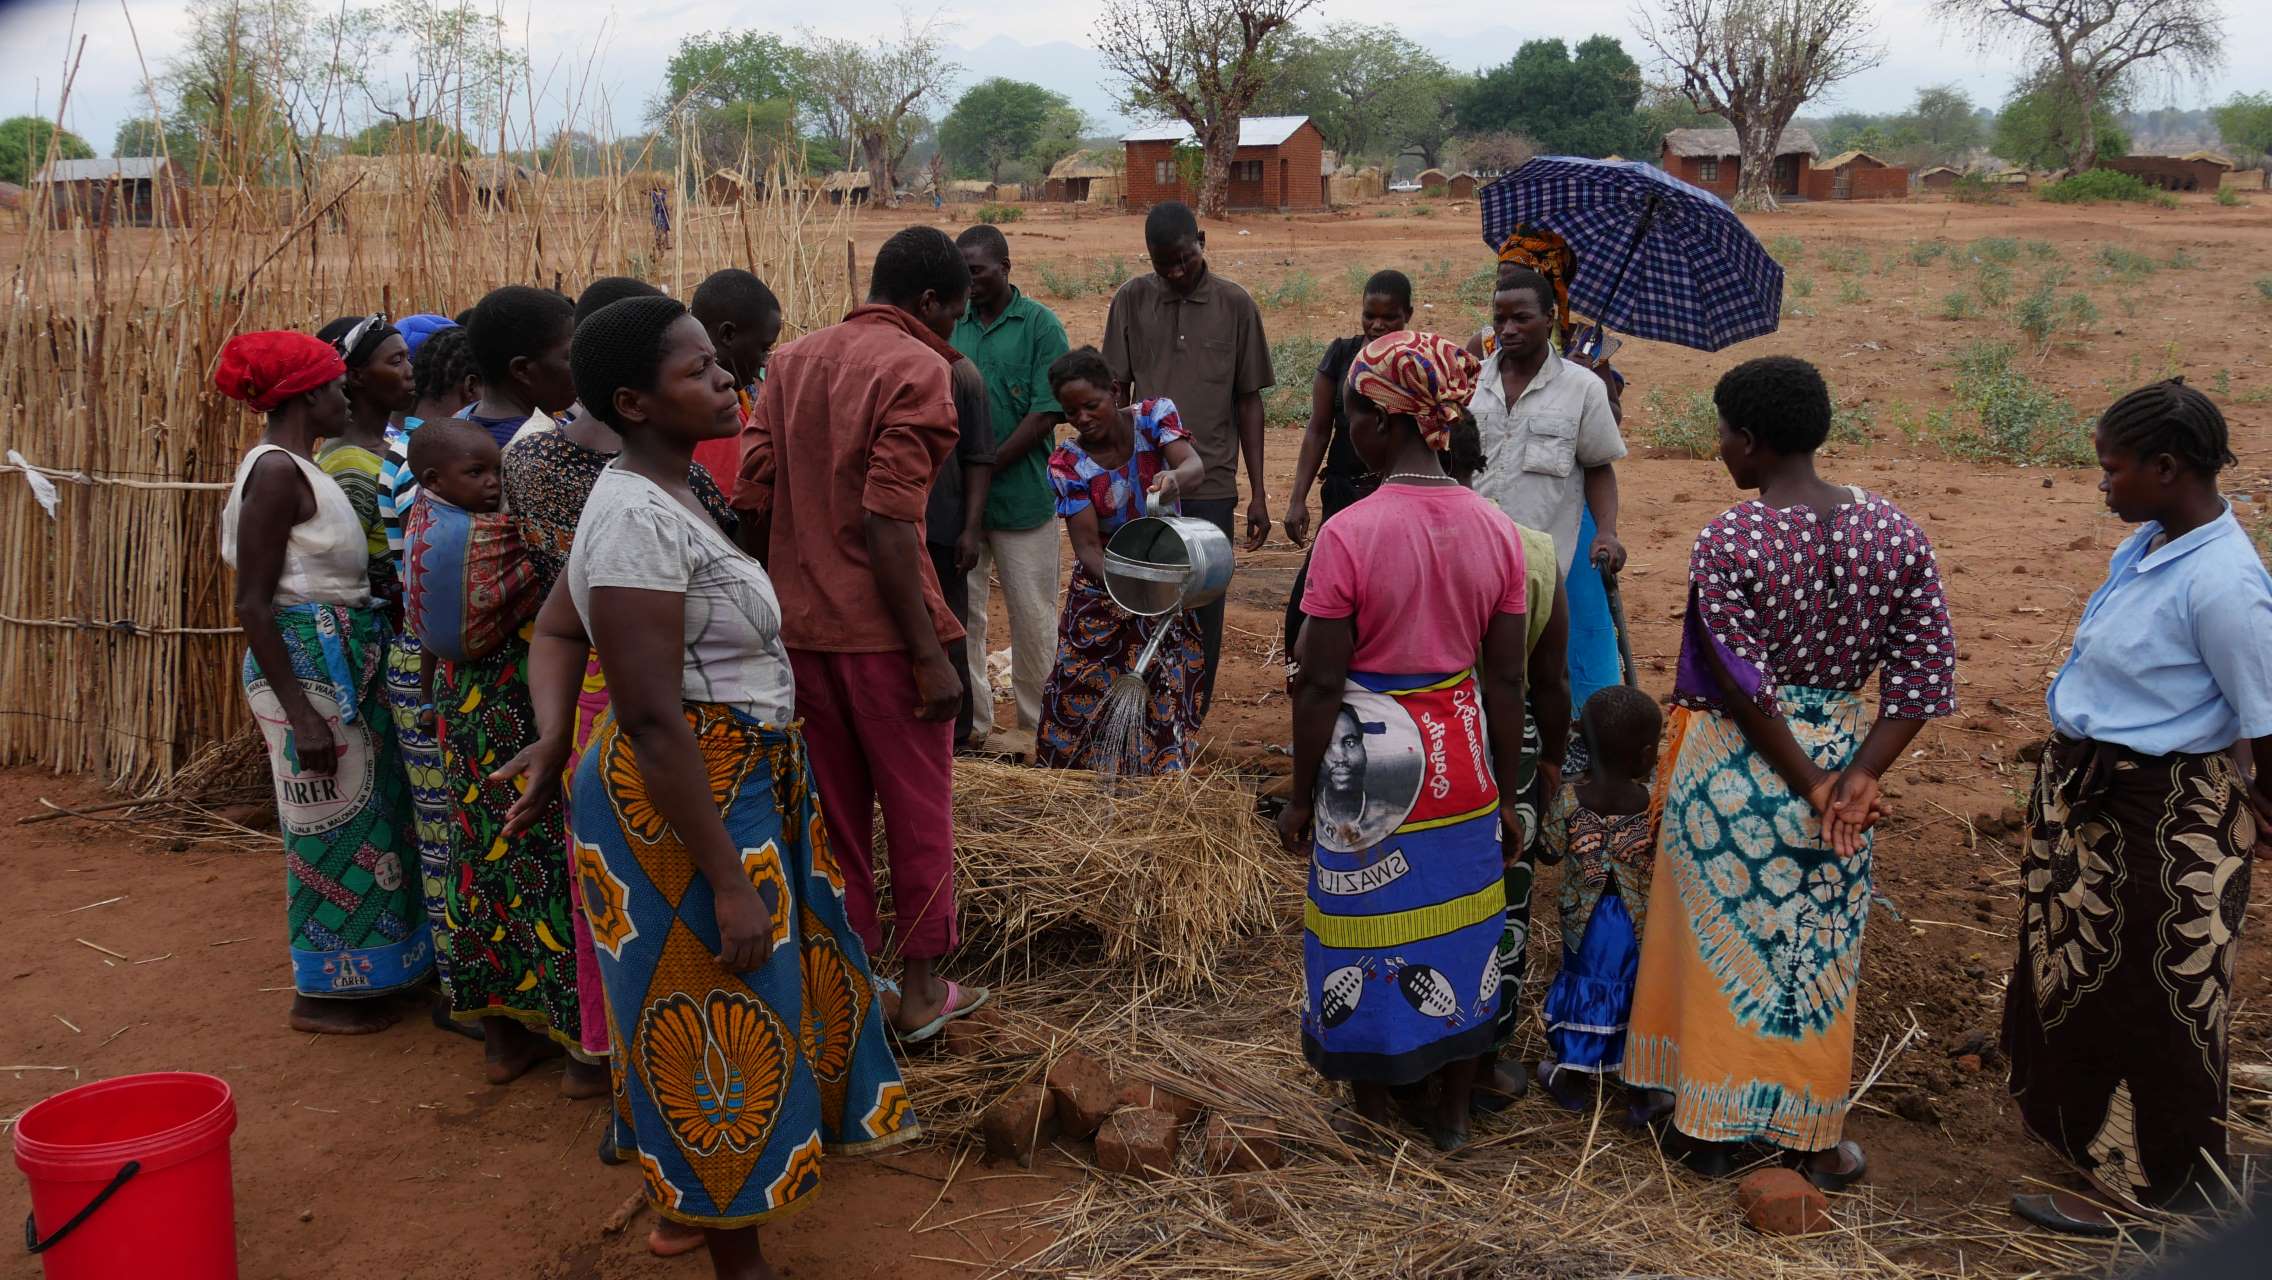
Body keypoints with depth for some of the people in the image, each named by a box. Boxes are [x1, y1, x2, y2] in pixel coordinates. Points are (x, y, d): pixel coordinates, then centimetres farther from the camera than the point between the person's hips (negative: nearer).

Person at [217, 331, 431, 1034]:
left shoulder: (298, 467, 11)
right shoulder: (276, 471, -17)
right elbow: (253, 604, -20)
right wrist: (299, 713, -23)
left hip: (342, 658, 10)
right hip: (307, 660, -10)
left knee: (361, 814, 17)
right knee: (333, 825, 0)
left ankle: (350, 970, 30)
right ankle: (321, 995, 14)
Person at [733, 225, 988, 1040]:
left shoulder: (792, 362, 9)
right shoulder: (917, 369, -11)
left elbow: (751, 502, 5)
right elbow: (886, 524, -20)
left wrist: (777, 607, 15)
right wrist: (930, 654, -18)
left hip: (800, 625, 6)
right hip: (880, 629, -6)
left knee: (836, 807, 17)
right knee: (918, 809, 9)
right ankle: (922, 988, 18)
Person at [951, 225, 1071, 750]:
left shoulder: (1041, 325, -4)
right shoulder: (951, 326, 8)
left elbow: (1046, 415, -10)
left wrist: (986, 468, -14)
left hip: (1022, 495, -4)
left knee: (1033, 617, 4)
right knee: (959, 612, 9)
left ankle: (1038, 724, 16)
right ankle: (970, 720, 20)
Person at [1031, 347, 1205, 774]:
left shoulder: (1154, 416, -11)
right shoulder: (1067, 463, -15)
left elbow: (1195, 467, -27)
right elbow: (1087, 547, -18)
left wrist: (1174, 477, -53)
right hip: (1103, 587, -1)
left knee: (1164, 701, 2)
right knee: (1080, 699, 0)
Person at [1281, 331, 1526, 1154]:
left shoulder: (1348, 535, -19)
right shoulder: (1496, 531, -4)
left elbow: (1321, 685, -15)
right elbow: (1506, 679, 0)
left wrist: (1302, 797, -3)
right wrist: (1504, 794, 11)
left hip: (1369, 767, -4)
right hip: (1460, 761, 5)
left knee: (1368, 942, 12)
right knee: (1460, 937, 17)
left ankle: (1373, 1116, 28)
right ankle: (1451, 1115, 31)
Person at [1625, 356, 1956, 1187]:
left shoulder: (1726, 541, -17)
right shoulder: (1893, 531, -3)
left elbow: (1745, 687, -18)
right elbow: (1926, 668, -5)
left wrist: (1808, 782, -10)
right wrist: (1859, 775, -9)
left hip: (1732, 766, -4)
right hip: (1841, 749, 4)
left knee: (1721, 938, 13)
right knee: (1819, 951, 16)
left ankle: (1708, 1126, 27)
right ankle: (1814, 1140, 26)